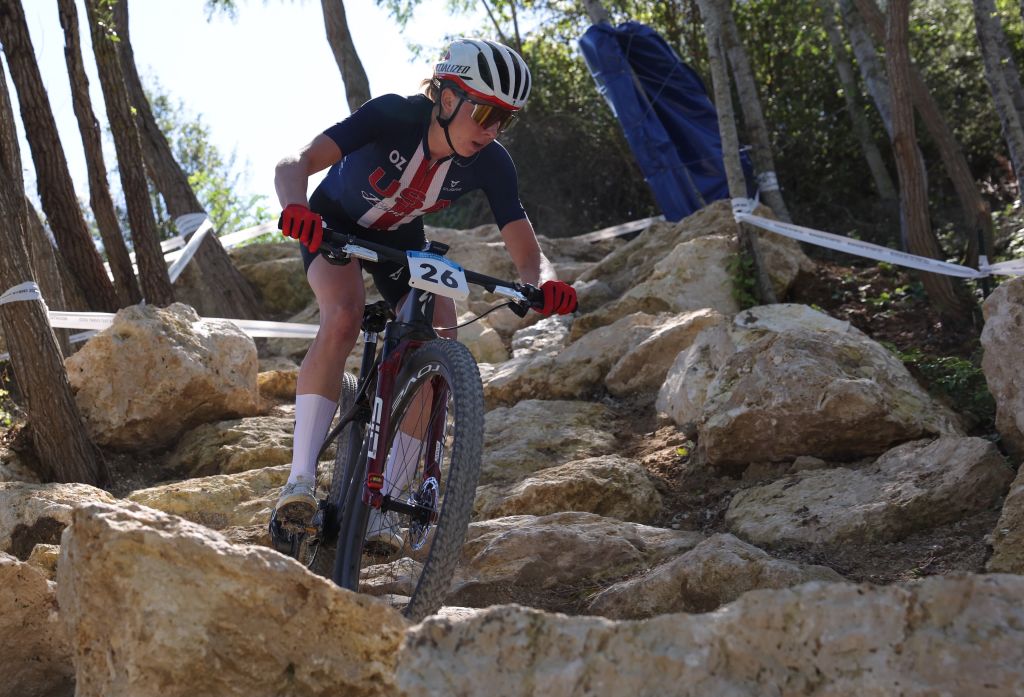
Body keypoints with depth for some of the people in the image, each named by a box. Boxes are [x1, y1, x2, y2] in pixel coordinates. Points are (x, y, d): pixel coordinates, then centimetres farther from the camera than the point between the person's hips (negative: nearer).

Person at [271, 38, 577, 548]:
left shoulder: (490, 163, -24)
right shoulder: (393, 116, -34)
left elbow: (527, 254, -26)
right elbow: (294, 165, -43)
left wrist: (545, 284, -50)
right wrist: (295, 210, -65)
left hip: (402, 240, 4)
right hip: (337, 225, -3)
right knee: (343, 317, -33)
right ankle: (300, 478, -34)